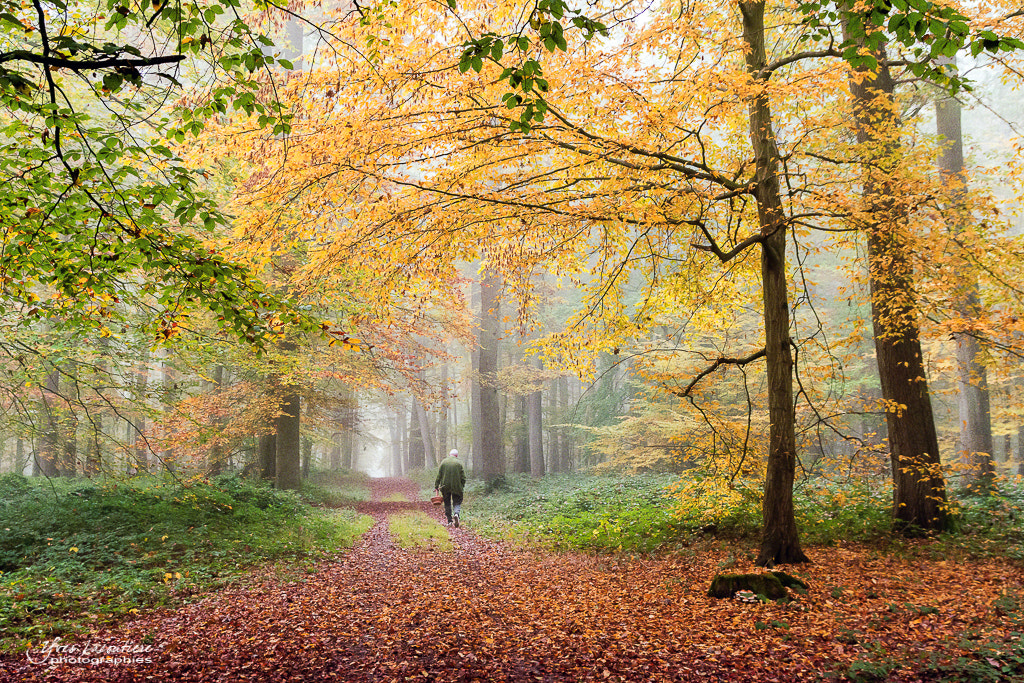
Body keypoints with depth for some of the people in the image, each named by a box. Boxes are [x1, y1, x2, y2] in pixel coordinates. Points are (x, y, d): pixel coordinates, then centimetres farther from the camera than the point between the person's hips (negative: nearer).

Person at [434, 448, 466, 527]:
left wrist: (436, 486, 4)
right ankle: (456, 513, -22)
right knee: (457, 502, 7)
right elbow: (463, 477, -1)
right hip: (456, 487, -1)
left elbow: (438, 476, 0)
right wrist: (462, 486, 11)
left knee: (447, 503, 11)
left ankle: (449, 521, 11)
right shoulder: (459, 463, -2)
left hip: (445, 487, 1)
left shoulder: (443, 462, 1)